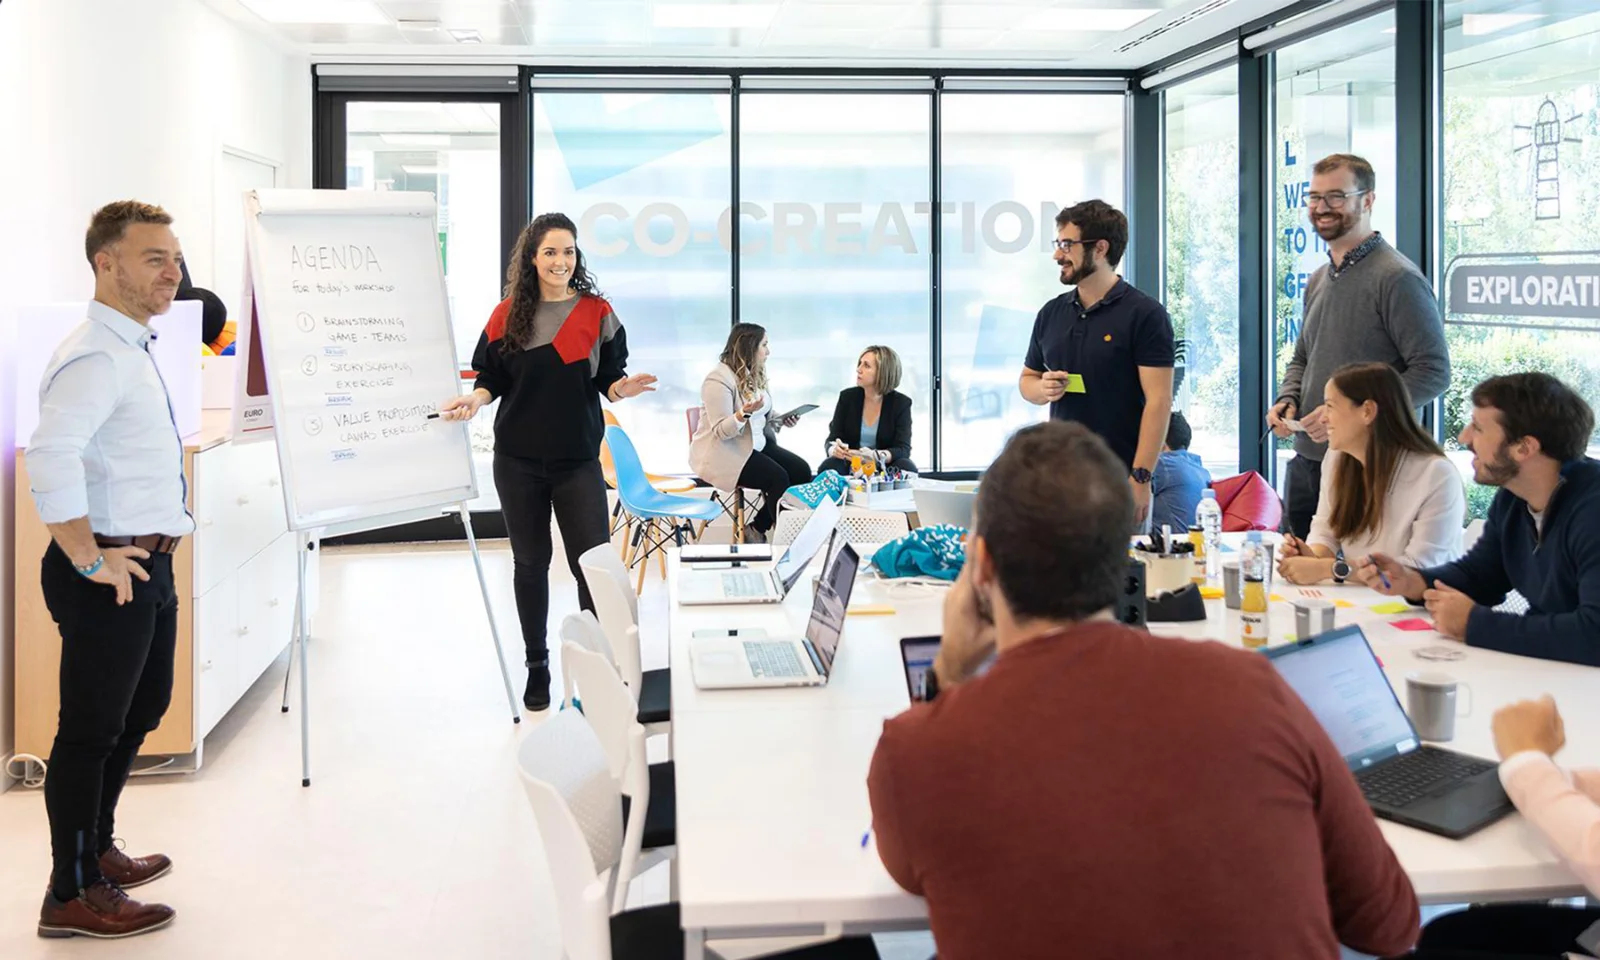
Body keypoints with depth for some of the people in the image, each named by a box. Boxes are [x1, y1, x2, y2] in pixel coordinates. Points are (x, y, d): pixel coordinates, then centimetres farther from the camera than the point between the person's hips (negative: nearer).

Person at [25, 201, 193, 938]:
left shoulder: (134, 352, 13)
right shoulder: (95, 358, -19)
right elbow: (50, 458, -33)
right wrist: (90, 561, -26)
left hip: (149, 568, 10)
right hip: (110, 577, -10)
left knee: (139, 714, 23)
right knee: (91, 730, 0)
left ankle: (98, 850, 40)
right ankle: (73, 896, 12)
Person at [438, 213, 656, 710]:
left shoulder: (597, 312, 1)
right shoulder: (508, 314, 3)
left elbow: (608, 380, 3)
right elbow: (492, 377, 7)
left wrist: (622, 389, -18)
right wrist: (474, 400, -14)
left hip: (578, 459, -1)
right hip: (518, 459, 2)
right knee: (530, 563, 11)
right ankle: (537, 666, 25)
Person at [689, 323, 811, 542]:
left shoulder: (754, 375, 10)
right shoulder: (719, 380, -18)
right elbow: (721, 431, -21)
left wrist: (781, 420, 1)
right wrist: (745, 412, -38)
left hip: (756, 444, 9)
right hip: (722, 454, -9)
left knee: (801, 471, -10)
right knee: (778, 478, -26)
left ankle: (758, 528, -1)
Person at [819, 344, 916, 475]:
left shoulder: (901, 403, -5)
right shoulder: (847, 397, 0)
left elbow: (903, 449, -14)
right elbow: (831, 441, -2)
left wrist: (874, 456, -34)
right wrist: (835, 450, -28)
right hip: (851, 467, 0)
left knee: (907, 468, -33)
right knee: (828, 467, -33)